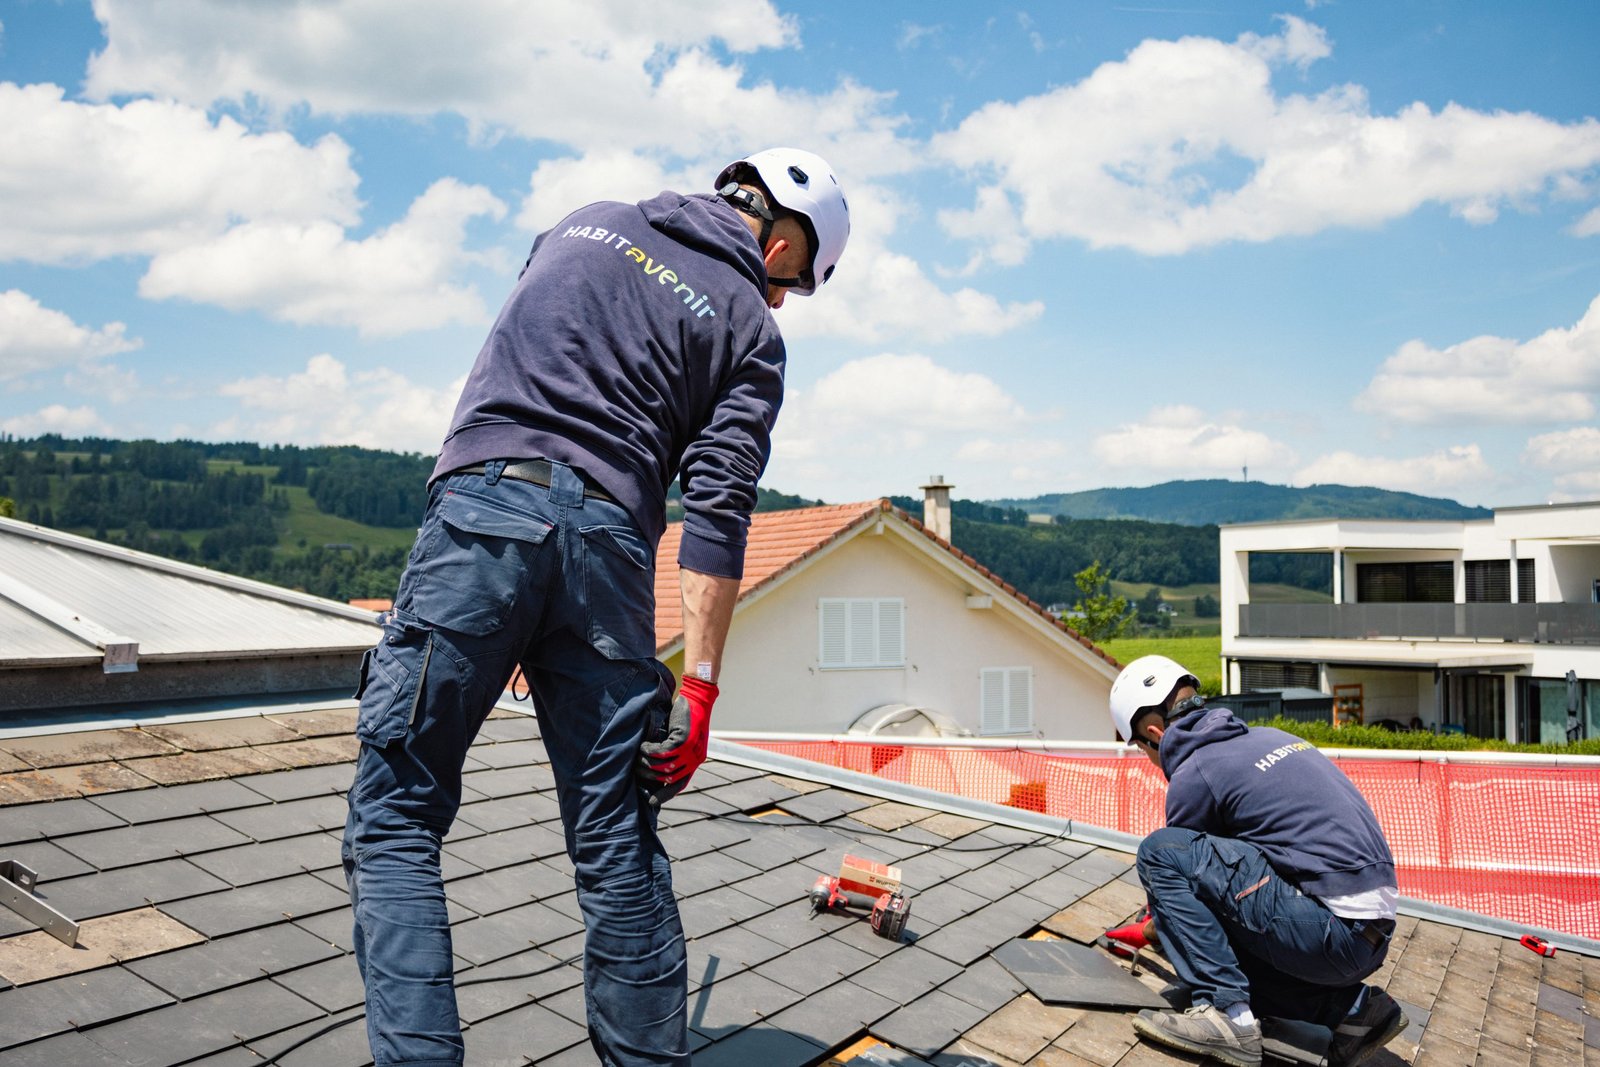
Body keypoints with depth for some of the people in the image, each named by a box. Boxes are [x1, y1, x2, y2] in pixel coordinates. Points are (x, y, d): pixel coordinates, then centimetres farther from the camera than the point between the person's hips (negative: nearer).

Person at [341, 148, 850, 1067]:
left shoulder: (584, 224, 22)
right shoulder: (749, 328, 10)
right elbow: (718, 516, -1)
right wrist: (699, 684, -1)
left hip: (481, 510, 1)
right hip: (606, 539, -1)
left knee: (395, 817, 6)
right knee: (617, 845, 9)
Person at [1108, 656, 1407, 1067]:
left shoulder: (1194, 774, -9)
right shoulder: (1266, 737, 16)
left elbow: (1169, 863, 6)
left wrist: (1150, 929, 26)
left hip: (1331, 932, -9)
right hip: (1373, 935, 9)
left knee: (1160, 853, -10)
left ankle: (1226, 1013, -13)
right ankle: (1353, 1006, 12)